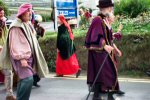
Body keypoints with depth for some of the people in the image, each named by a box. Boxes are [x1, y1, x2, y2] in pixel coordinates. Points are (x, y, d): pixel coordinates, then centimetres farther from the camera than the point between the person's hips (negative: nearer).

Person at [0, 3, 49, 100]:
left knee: (24, 80, 9)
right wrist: (21, 58, -22)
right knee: (28, 79, -20)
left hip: (29, 56, 8)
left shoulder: (29, 25, 16)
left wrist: (33, 58, 19)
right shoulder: (16, 26, -10)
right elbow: (15, 44, -16)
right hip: (21, 57, -8)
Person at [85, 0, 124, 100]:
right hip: (99, 51, -9)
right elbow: (97, 37, -24)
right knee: (100, 72, -7)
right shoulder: (97, 20, -17)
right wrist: (105, 46, -36)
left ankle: (115, 89, 33)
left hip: (107, 50, 9)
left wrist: (115, 48, 20)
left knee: (111, 70, 18)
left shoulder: (105, 20, 11)